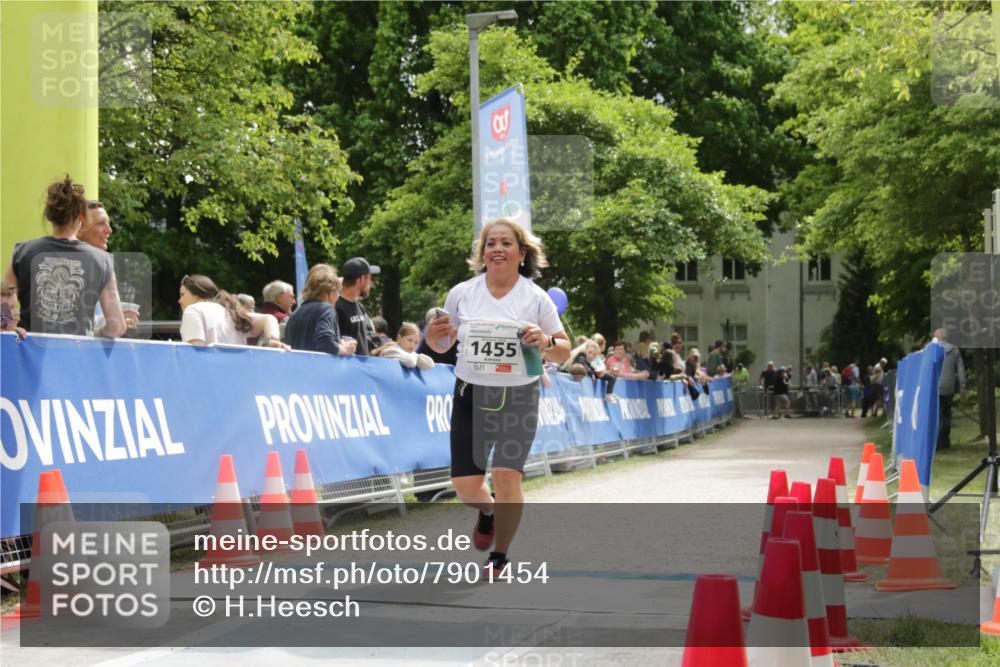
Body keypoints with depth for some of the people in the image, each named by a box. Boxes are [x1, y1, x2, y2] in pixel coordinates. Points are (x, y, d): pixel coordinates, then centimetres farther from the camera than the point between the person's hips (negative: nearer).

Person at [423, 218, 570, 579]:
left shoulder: (536, 298, -2)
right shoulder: (461, 293, 2)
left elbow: (564, 351, 3)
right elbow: (442, 345, 12)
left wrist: (545, 343, -19)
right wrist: (434, 335, -11)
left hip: (518, 398, -2)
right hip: (470, 397, 2)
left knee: (506, 475, -15)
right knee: (465, 483, 0)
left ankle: (499, 557, 5)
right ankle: (487, 510, 38)